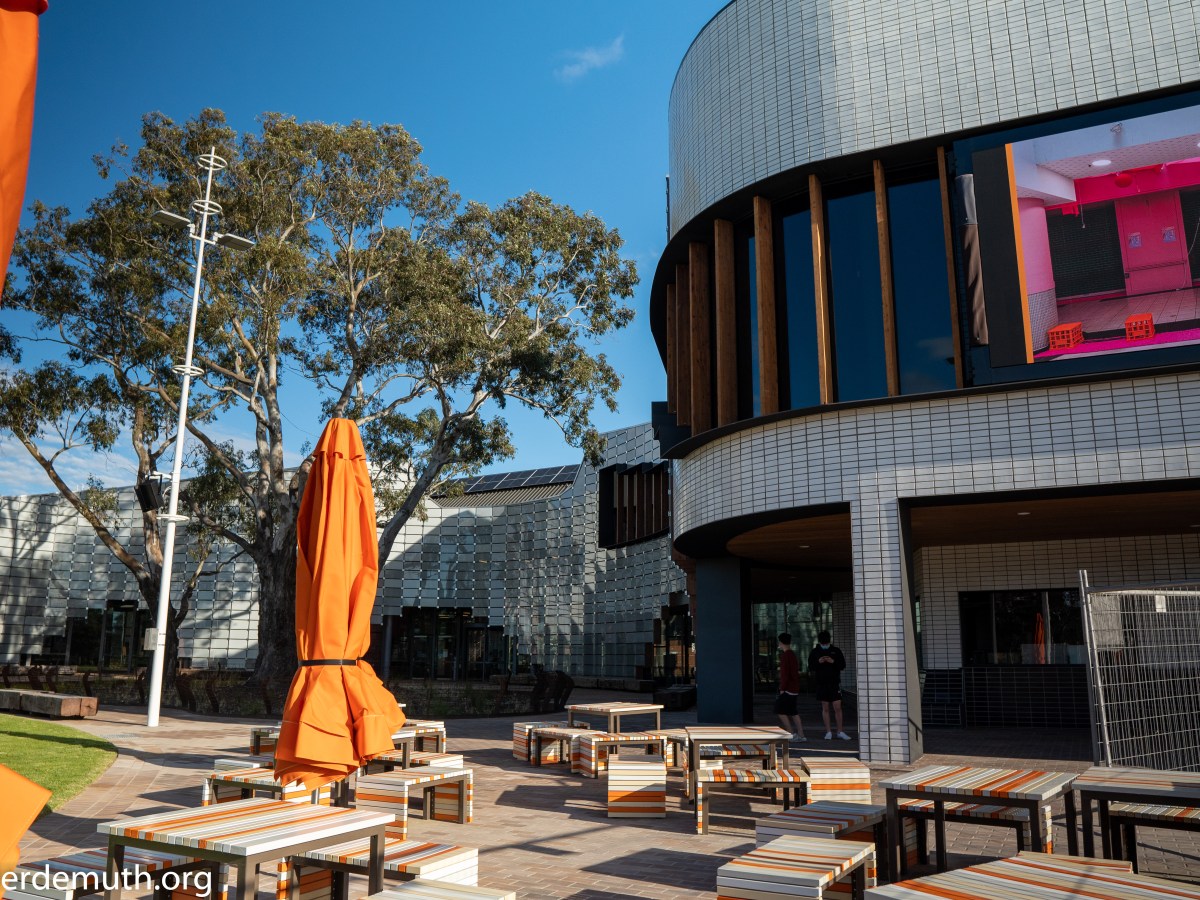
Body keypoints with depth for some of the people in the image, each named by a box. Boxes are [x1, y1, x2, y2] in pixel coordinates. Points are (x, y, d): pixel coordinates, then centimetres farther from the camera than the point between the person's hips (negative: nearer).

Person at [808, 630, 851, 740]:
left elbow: (843, 665, 0)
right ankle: (828, 732, 13)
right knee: (825, 708, 6)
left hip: (834, 682, -1)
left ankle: (840, 732, 7)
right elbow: (810, 667, 1)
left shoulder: (836, 651, 3)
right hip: (821, 683, 1)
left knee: (837, 707, -2)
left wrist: (833, 661, -18)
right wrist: (818, 662, -17)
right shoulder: (815, 652, 4)